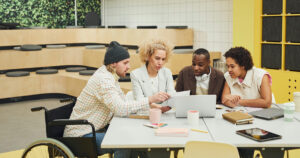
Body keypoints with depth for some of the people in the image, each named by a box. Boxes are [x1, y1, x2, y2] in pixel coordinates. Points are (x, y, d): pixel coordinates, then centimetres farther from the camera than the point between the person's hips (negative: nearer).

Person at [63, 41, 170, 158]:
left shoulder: (110, 77, 9)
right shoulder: (103, 79, -22)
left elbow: (124, 103, 7)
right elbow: (120, 109, -30)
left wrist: (153, 107, -7)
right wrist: (150, 100, -29)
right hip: (81, 135, -9)